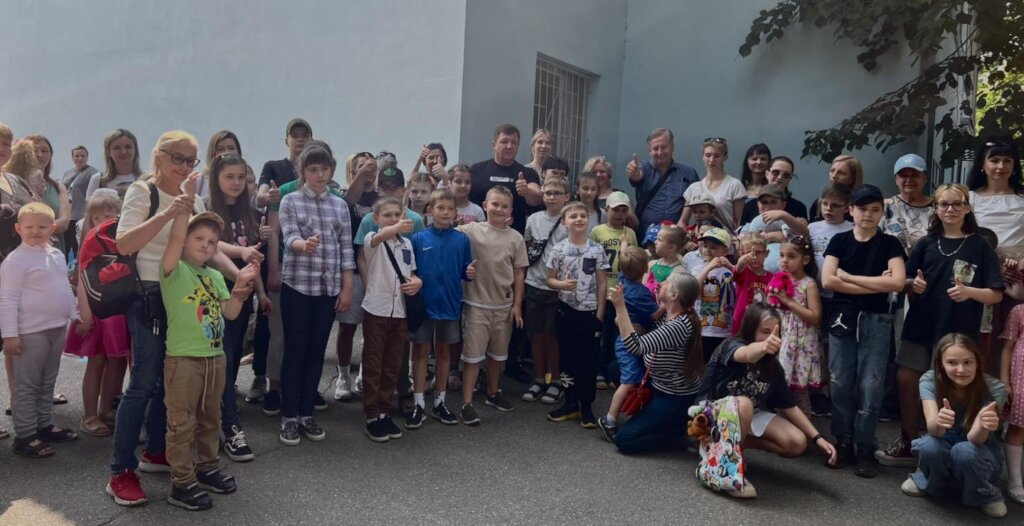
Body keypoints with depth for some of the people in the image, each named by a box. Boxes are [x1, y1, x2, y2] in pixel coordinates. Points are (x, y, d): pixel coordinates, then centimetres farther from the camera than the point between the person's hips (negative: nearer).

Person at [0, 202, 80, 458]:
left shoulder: (57, 255, 10)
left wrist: (75, 315, 19)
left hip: (57, 328, 7)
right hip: (30, 332, -7)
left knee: (47, 383, 18)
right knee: (27, 386, 1)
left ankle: (44, 425, 30)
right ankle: (24, 437, 9)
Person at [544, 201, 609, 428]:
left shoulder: (597, 249, -3)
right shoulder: (559, 249, -3)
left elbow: (602, 283, 0)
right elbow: (550, 279, 2)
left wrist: (600, 313, -4)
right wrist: (562, 284, -20)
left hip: (590, 311, 0)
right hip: (567, 310, 1)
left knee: (589, 359, 6)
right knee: (568, 357, 8)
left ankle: (586, 406, 17)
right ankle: (571, 403, 21)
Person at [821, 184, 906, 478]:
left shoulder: (889, 244, 3)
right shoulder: (839, 241, 4)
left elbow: (897, 282, -12)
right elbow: (827, 281, -9)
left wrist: (849, 276, -11)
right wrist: (876, 284, -10)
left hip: (876, 322, -1)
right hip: (842, 319, 1)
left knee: (871, 387, 0)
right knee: (840, 384, 4)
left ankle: (866, 448, 10)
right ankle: (843, 443, 16)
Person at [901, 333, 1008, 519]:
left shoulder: (994, 388, -23)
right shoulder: (930, 380, -21)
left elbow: (975, 438, -34)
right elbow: (933, 429, -33)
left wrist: (983, 425, -57)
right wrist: (939, 422, -58)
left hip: (981, 453, -1)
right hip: (943, 448, 1)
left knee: (965, 451, -34)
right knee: (930, 445, -32)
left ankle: (986, 495, -2)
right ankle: (928, 482, 1)